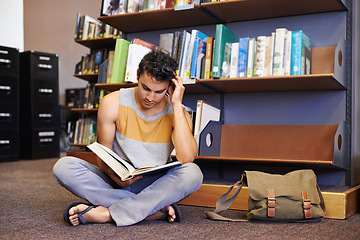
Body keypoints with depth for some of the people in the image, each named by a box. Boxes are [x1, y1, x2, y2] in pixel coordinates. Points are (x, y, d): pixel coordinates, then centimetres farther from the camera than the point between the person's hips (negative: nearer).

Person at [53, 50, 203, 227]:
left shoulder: (177, 113, -7)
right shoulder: (113, 103, -6)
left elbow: (187, 158, -25)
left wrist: (177, 104, -20)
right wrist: (114, 175, -28)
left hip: (153, 186, -1)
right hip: (115, 182, 1)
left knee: (193, 173, -31)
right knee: (63, 166, -25)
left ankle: (106, 214, -32)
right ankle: (157, 210, -29)